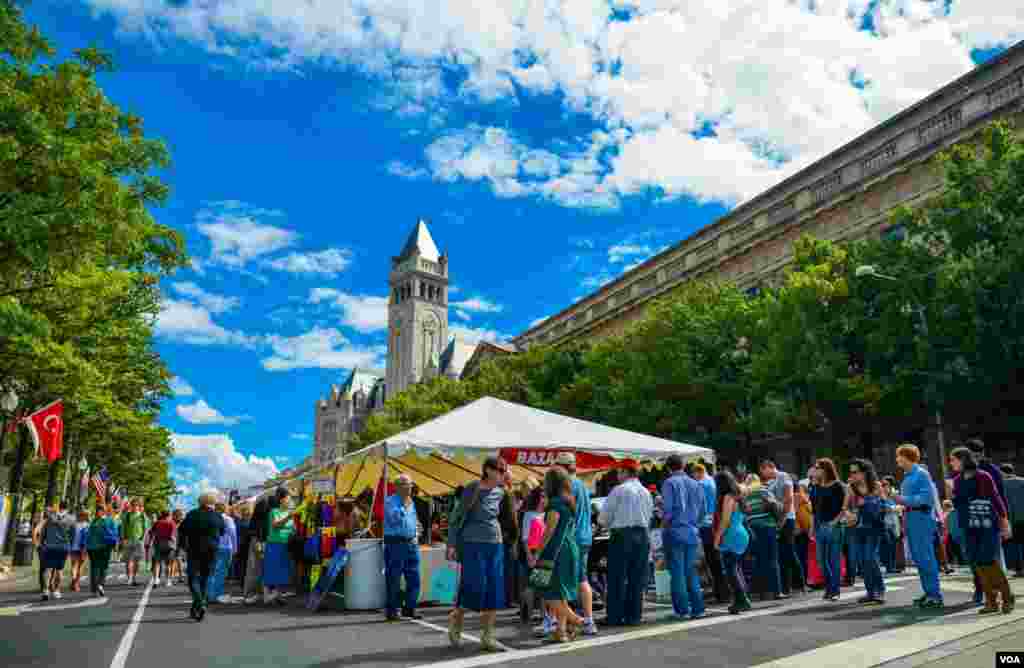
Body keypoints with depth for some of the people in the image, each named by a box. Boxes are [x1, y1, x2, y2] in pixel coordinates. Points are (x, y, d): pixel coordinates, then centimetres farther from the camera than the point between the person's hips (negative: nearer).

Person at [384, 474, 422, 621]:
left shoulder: (411, 502, 16)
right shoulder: (390, 501, -6)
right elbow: (394, 518, -22)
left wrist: (414, 537, 15)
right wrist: (405, 505, -18)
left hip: (411, 544, 7)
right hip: (395, 543, -7)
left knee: (414, 579, 5)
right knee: (393, 579, -1)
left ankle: (410, 608, 15)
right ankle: (392, 610, 8)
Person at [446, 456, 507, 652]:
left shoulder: (500, 492, 7)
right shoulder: (471, 489, -9)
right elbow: (458, 518, -7)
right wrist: (451, 544, -12)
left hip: (495, 546, 6)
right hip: (473, 545, -6)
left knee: (495, 591, 1)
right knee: (474, 589, -8)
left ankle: (487, 637, 10)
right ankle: (456, 619, 20)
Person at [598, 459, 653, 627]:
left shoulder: (619, 490, -7)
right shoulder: (646, 492, 11)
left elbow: (604, 517, -5)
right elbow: (649, 517, 13)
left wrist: (605, 523, 15)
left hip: (622, 536, -6)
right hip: (642, 536, 6)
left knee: (617, 578, 0)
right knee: (637, 578, 9)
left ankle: (615, 617, 1)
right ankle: (634, 616, 12)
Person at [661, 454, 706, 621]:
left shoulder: (669, 483, -7)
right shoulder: (696, 484, 10)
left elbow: (668, 509, -15)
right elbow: (704, 509, 12)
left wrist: (664, 526, -2)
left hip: (675, 532, -5)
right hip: (693, 533, 5)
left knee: (677, 572, 1)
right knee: (691, 571, 13)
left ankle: (682, 609, 3)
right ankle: (697, 608, 12)